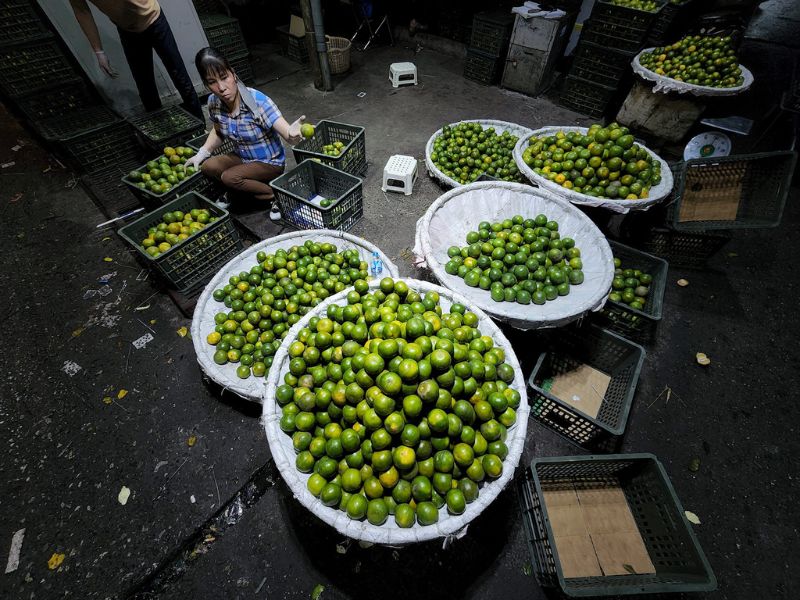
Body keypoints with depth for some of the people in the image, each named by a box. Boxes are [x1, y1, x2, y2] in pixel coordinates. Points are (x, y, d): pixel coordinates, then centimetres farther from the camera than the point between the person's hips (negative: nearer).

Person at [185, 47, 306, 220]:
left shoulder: (257, 101, -26)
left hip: (270, 162, -6)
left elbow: (287, 133, -35)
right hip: (242, 157, 6)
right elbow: (218, 132, 9)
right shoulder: (213, 102, -9)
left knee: (229, 177, -24)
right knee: (207, 166, -11)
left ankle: (275, 195, -7)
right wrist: (202, 153, -3)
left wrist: (292, 134, -58)